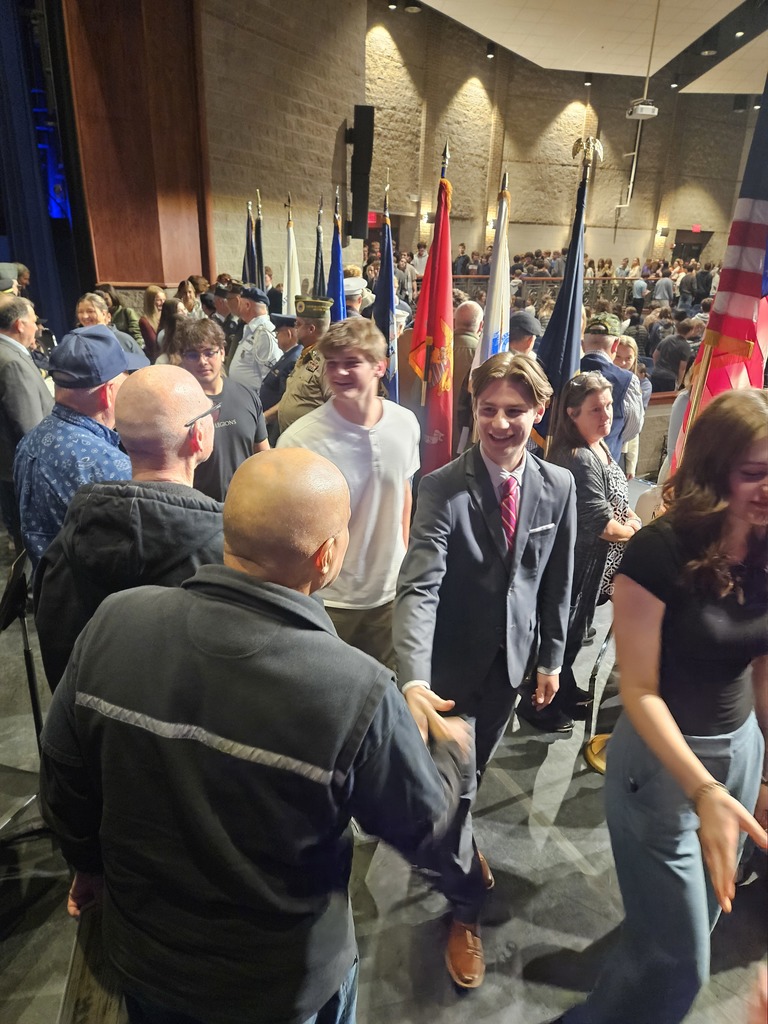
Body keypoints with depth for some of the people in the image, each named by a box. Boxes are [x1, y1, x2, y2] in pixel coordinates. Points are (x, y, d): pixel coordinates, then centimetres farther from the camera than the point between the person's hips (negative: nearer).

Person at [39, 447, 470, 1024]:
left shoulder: (116, 622, -24)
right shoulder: (357, 691, -34)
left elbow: (62, 775, -8)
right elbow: (421, 824, -15)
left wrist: (91, 862, 13)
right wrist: (452, 749, 6)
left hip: (140, 953, 3)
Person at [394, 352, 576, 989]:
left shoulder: (559, 486, -7)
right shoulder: (443, 488, -20)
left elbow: (558, 581, 3)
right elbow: (418, 587, -29)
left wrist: (550, 658, 7)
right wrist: (413, 680, -41)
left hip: (513, 656, 4)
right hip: (452, 659, -4)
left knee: (472, 769, 24)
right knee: (453, 780, 7)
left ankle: (450, 843, 56)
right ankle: (467, 906, 33)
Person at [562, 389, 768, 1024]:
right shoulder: (659, 552, -23)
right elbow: (640, 689, -20)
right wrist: (704, 791, -28)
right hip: (663, 761, -6)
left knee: (699, 920, 25)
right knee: (679, 960, 7)